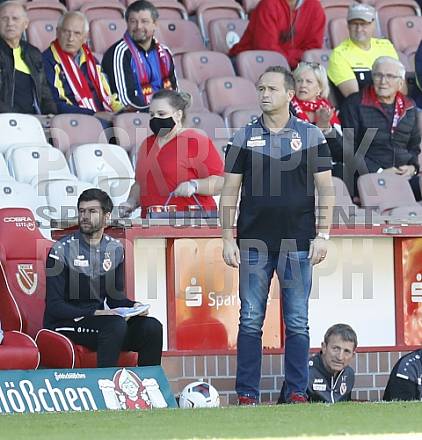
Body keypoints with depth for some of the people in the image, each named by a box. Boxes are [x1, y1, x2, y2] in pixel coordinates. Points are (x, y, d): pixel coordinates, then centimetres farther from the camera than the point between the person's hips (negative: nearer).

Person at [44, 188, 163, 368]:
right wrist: (94, 313, -24)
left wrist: (133, 306, -2)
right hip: (64, 322, -6)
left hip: (97, 320, 6)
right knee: (116, 324, -33)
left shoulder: (115, 249, 10)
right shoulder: (62, 250, -9)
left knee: (152, 328, -17)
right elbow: (54, 306, -12)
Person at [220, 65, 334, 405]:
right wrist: (228, 239, 0)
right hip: (254, 244, 1)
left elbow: (326, 189, 5)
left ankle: (297, 393, 8)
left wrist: (323, 235, -3)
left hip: (298, 244, -1)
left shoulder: (311, 135, 5)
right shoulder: (244, 138, 6)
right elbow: (230, 192, 7)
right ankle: (247, 394, 5)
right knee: (251, 320, 1)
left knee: (298, 322, 2)